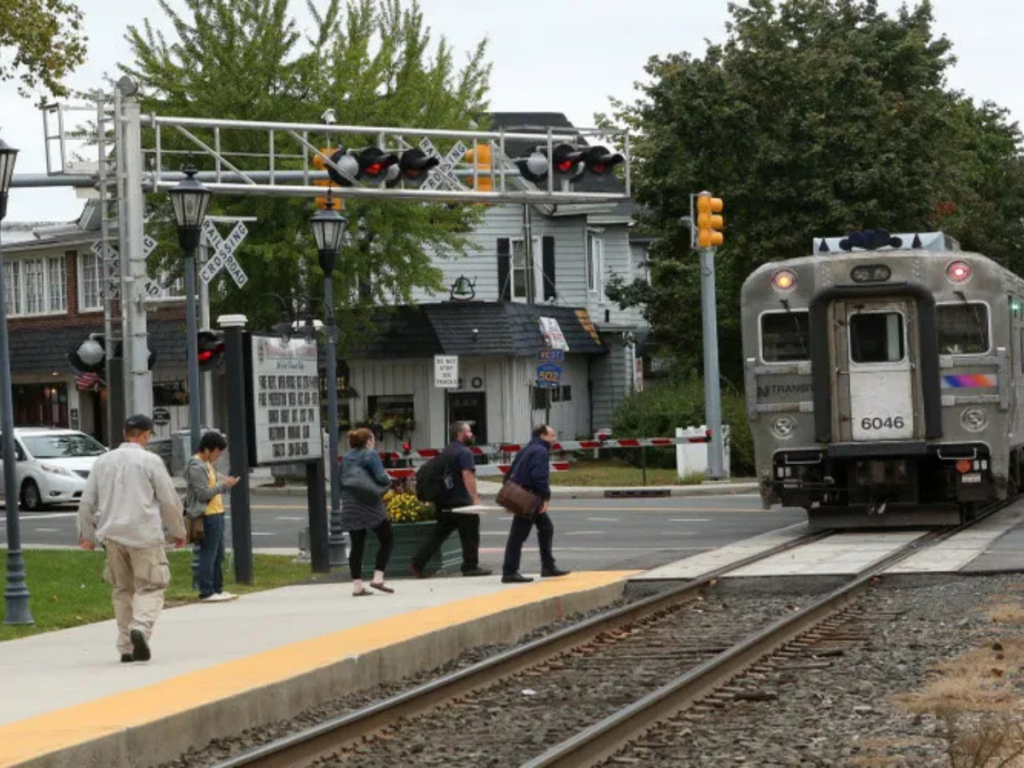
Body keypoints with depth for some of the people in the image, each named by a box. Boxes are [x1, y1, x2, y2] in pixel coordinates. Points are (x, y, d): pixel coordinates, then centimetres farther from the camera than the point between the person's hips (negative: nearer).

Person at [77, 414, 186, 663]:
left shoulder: (103, 461, 9)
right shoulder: (151, 461, -4)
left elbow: (87, 502, 11)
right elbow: (169, 501, -2)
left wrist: (86, 534, 22)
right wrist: (178, 531, 11)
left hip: (112, 535, 4)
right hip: (144, 535, -4)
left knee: (123, 590, 13)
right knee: (150, 587, 1)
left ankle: (126, 647, 12)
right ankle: (141, 627, -25)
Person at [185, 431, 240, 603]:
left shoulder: (206, 464, 17)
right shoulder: (196, 467, -15)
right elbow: (203, 494, -19)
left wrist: (225, 485, 7)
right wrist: (224, 485, -13)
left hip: (216, 513, 11)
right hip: (207, 516, -11)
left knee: (218, 555, 15)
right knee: (208, 554, -6)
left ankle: (217, 589, 23)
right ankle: (206, 592, -3)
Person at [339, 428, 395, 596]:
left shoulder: (346, 458, 14)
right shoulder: (371, 455, -6)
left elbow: (341, 483, 14)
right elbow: (381, 477, -14)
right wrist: (388, 483, 6)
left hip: (350, 507, 6)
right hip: (370, 506, -6)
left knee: (356, 545, 7)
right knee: (387, 539, 6)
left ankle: (357, 585, 4)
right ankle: (378, 578, -5)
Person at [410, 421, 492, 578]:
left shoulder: (446, 452, 17)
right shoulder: (464, 452, -11)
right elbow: (467, 475, -21)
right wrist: (475, 497, -23)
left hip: (444, 501, 8)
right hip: (461, 501, -8)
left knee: (438, 534, 9)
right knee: (470, 534, 4)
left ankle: (417, 564, 3)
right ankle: (470, 566, 9)